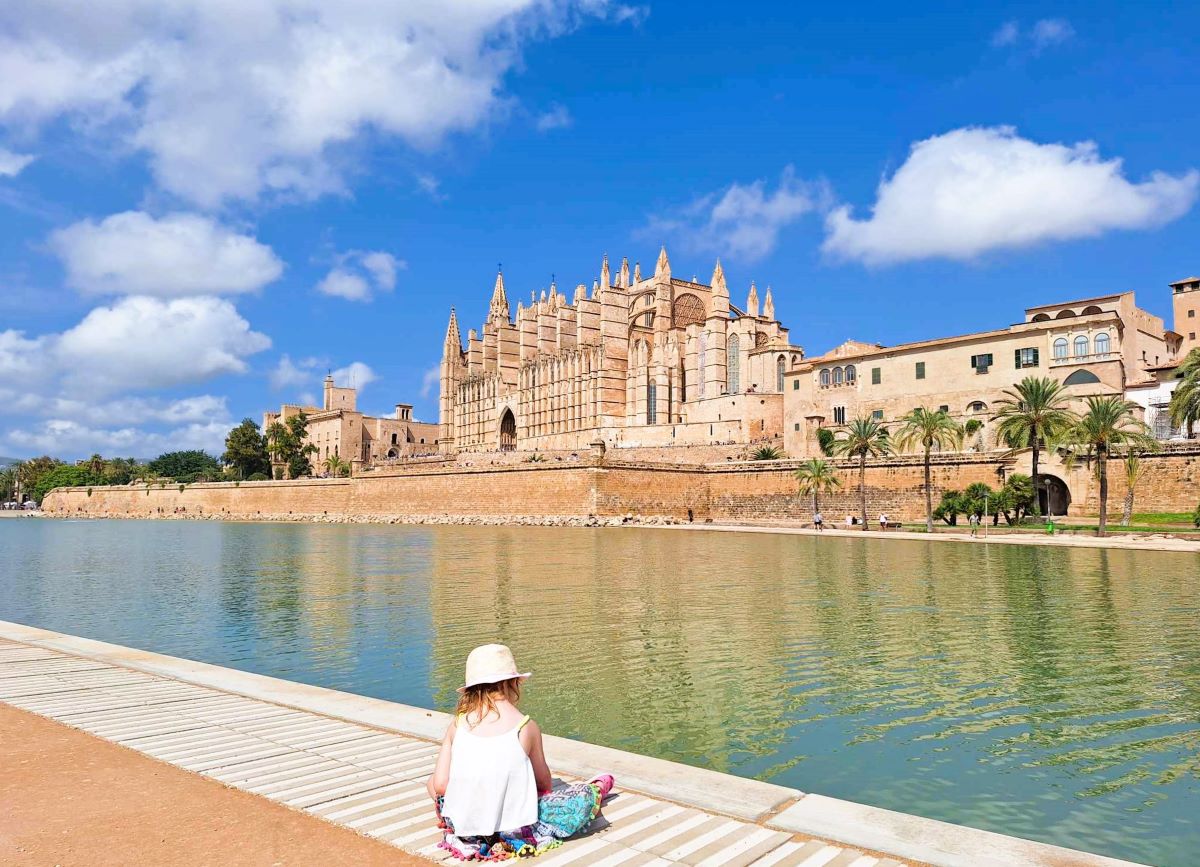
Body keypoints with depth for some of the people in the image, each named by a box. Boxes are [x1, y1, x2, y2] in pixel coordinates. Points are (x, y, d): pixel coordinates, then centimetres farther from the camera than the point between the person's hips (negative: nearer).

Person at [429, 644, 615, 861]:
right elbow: (544, 782, 5)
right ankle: (594, 792, 46)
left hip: (461, 828, 3)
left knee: (432, 785, 33)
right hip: (512, 832, -3)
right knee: (585, 796, 13)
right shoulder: (526, 727, -8)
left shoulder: (458, 723, -2)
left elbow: (439, 785, -3)